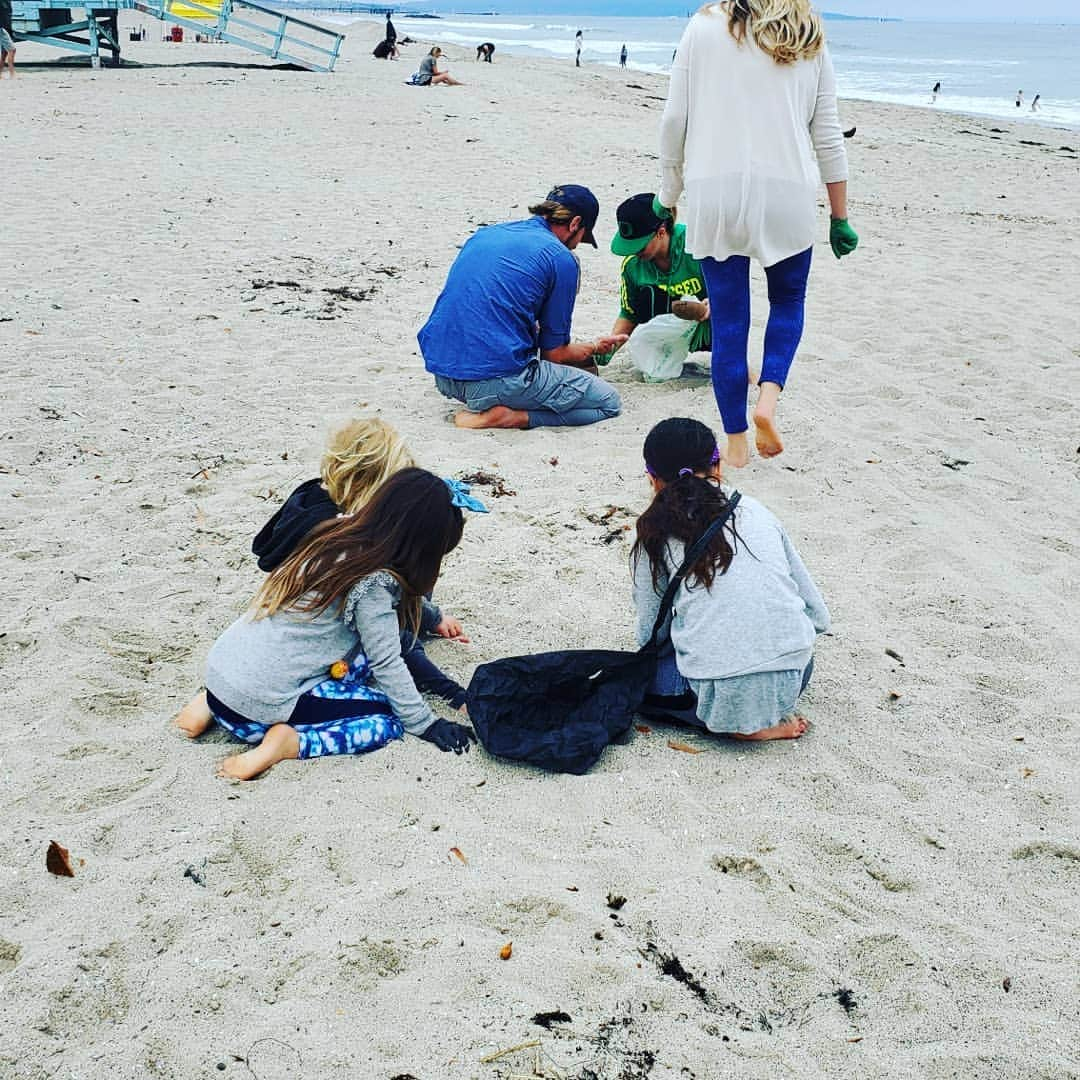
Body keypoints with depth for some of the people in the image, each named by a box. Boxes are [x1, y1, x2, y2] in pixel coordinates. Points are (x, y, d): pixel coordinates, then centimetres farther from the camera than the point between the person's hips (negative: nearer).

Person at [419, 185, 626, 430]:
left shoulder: (484, 234, 18)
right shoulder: (561, 259, -2)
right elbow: (554, 353, 3)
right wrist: (595, 348, 24)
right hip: (499, 379, -8)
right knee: (608, 402, 4)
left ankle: (485, 405, 9)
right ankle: (509, 416, -11)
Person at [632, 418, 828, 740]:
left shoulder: (655, 536, 4)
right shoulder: (755, 510, 12)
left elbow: (652, 638, 7)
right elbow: (818, 616, 13)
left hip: (721, 692, -5)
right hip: (795, 678, 5)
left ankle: (742, 722, 4)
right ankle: (772, 713, 12)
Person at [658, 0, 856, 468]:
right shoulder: (808, 42, 9)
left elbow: (674, 120, 2)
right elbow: (828, 136, 8)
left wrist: (668, 194, 13)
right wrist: (840, 217, 15)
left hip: (714, 194, 0)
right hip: (786, 194, 1)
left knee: (728, 320, 7)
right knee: (788, 300, 22)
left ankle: (736, 441, 12)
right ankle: (768, 397, 0)